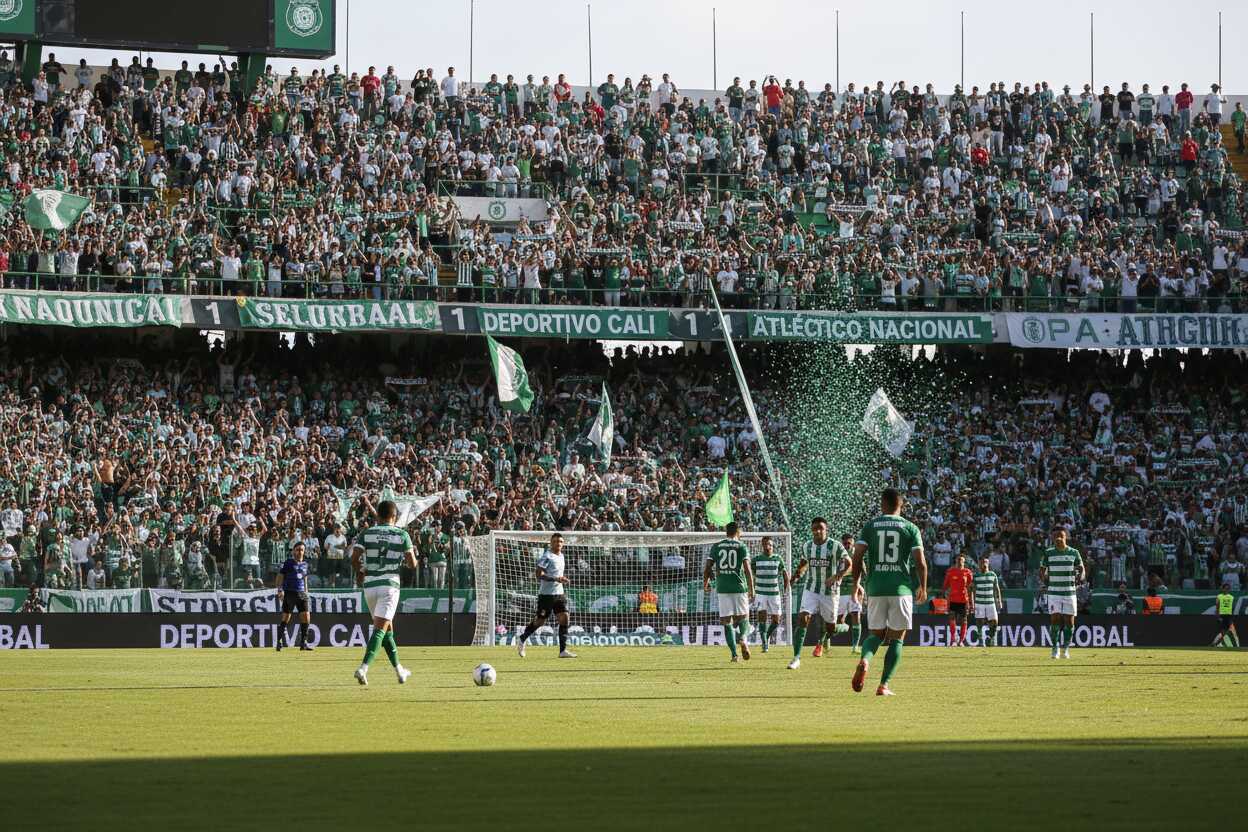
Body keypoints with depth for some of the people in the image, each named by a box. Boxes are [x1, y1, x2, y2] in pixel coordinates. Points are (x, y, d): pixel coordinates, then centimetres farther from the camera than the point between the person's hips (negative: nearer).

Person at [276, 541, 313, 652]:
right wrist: (280, 589, -15)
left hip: (301, 593, 5)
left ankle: (303, 642, 4)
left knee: (306, 617, -3)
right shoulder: (289, 562, -3)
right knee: (285, 618, -3)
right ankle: (279, 641, 7)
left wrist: (306, 592, 20)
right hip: (289, 592, -5)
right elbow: (280, 576, -5)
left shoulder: (304, 564, 13)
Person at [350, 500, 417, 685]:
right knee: (380, 629, -9)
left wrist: (360, 572, 15)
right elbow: (412, 564, -1)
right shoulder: (402, 535, 0)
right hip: (390, 584, -3)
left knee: (387, 628, 18)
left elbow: (354, 558, -5)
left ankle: (399, 670, 27)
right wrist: (410, 558, 23)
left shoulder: (367, 533, 4)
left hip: (370, 585, 3)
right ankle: (363, 668, -27)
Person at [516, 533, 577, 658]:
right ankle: (522, 640, 26)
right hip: (546, 594, -7)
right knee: (540, 620, 2)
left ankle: (563, 650, -6)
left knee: (564, 618, -6)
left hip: (559, 593, 7)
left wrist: (562, 579, 12)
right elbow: (539, 574, -22)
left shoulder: (561, 556, 13)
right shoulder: (546, 556, -14)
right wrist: (556, 579, -30)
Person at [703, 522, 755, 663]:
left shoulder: (716, 547, 7)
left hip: (722, 588, 1)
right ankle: (743, 638, -17)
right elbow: (747, 570, -7)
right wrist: (751, 590, -4)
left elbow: (707, 568, 5)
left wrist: (705, 584, 22)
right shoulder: (741, 547, 1)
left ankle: (734, 654, -3)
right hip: (739, 587, -1)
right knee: (743, 617, 14)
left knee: (727, 621, 5)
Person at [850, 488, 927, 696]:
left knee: (877, 633, 15)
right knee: (896, 638, 8)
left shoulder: (870, 526, 5)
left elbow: (857, 556, -2)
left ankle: (865, 660, -17)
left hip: (875, 588, 1)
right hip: (902, 588, -1)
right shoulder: (911, 528, 2)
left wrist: (856, 583, 10)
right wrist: (922, 588, 12)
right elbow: (920, 563, -2)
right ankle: (884, 685, 0)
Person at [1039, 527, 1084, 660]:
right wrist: (1044, 580, -8)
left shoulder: (1074, 553, 5)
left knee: (1069, 621, 1)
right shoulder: (1048, 553, 4)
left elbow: (1081, 569, 11)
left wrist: (1079, 578, -9)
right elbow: (1042, 570, 11)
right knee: (1055, 619, -9)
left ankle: (1066, 649, 13)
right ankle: (1055, 649, 0)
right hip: (1054, 592, -1)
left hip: (1070, 591, 1)